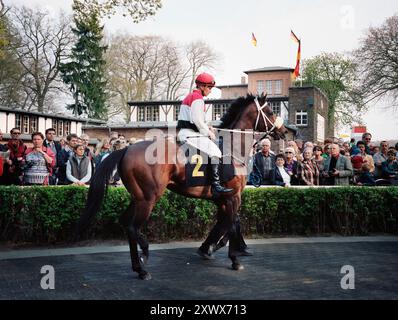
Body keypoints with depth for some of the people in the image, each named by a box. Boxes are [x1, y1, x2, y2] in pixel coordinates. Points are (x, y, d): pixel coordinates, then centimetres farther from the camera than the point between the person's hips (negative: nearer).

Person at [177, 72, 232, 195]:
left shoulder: (190, 96, 21)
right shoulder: (198, 98, -12)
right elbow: (197, 120, -21)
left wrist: (207, 128, 14)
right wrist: (208, 132, -8)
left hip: (184, 133, 11)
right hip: (190, 134, -11)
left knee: (213, 149, 19)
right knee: (214, 151, -15)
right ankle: (215, 185, -20)